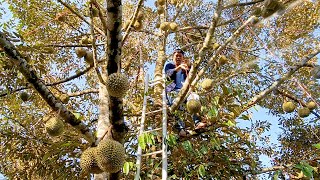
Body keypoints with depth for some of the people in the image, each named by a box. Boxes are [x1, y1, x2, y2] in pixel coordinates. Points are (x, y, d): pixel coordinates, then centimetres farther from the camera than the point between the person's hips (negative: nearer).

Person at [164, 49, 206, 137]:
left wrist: (188, 67, -6)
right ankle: (181, 128, -49)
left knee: (195, 97, -31)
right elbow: (168, 75, -3)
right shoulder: (169, 65, 22)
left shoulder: (185, 68, 28)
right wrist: (178, 67, -20)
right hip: (172, 91, -2)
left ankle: (197, 123, -44)